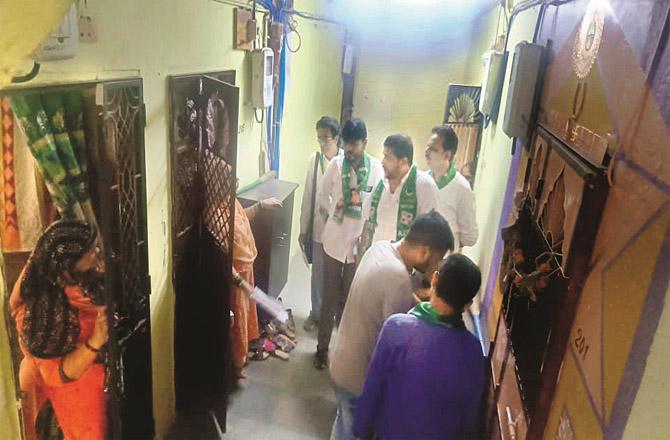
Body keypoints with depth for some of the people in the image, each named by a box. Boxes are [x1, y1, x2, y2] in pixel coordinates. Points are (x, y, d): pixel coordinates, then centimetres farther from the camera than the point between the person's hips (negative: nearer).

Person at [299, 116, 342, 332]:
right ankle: (316, 313, 33)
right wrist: (303, 229, 4)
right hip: (318, 228, 2)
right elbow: (308, 196, 1)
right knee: (318, 273, 15)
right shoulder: (314, 159, -4)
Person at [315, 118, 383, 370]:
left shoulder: (377, 169, -9)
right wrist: (337, 211, 0)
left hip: (360, 244, -1)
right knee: (329, 298, 11)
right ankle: (322, 347, 27)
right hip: (334, 241, 1)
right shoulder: (335, 164, -5)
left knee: (349, 300, 13)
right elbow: (322, 196, 10)